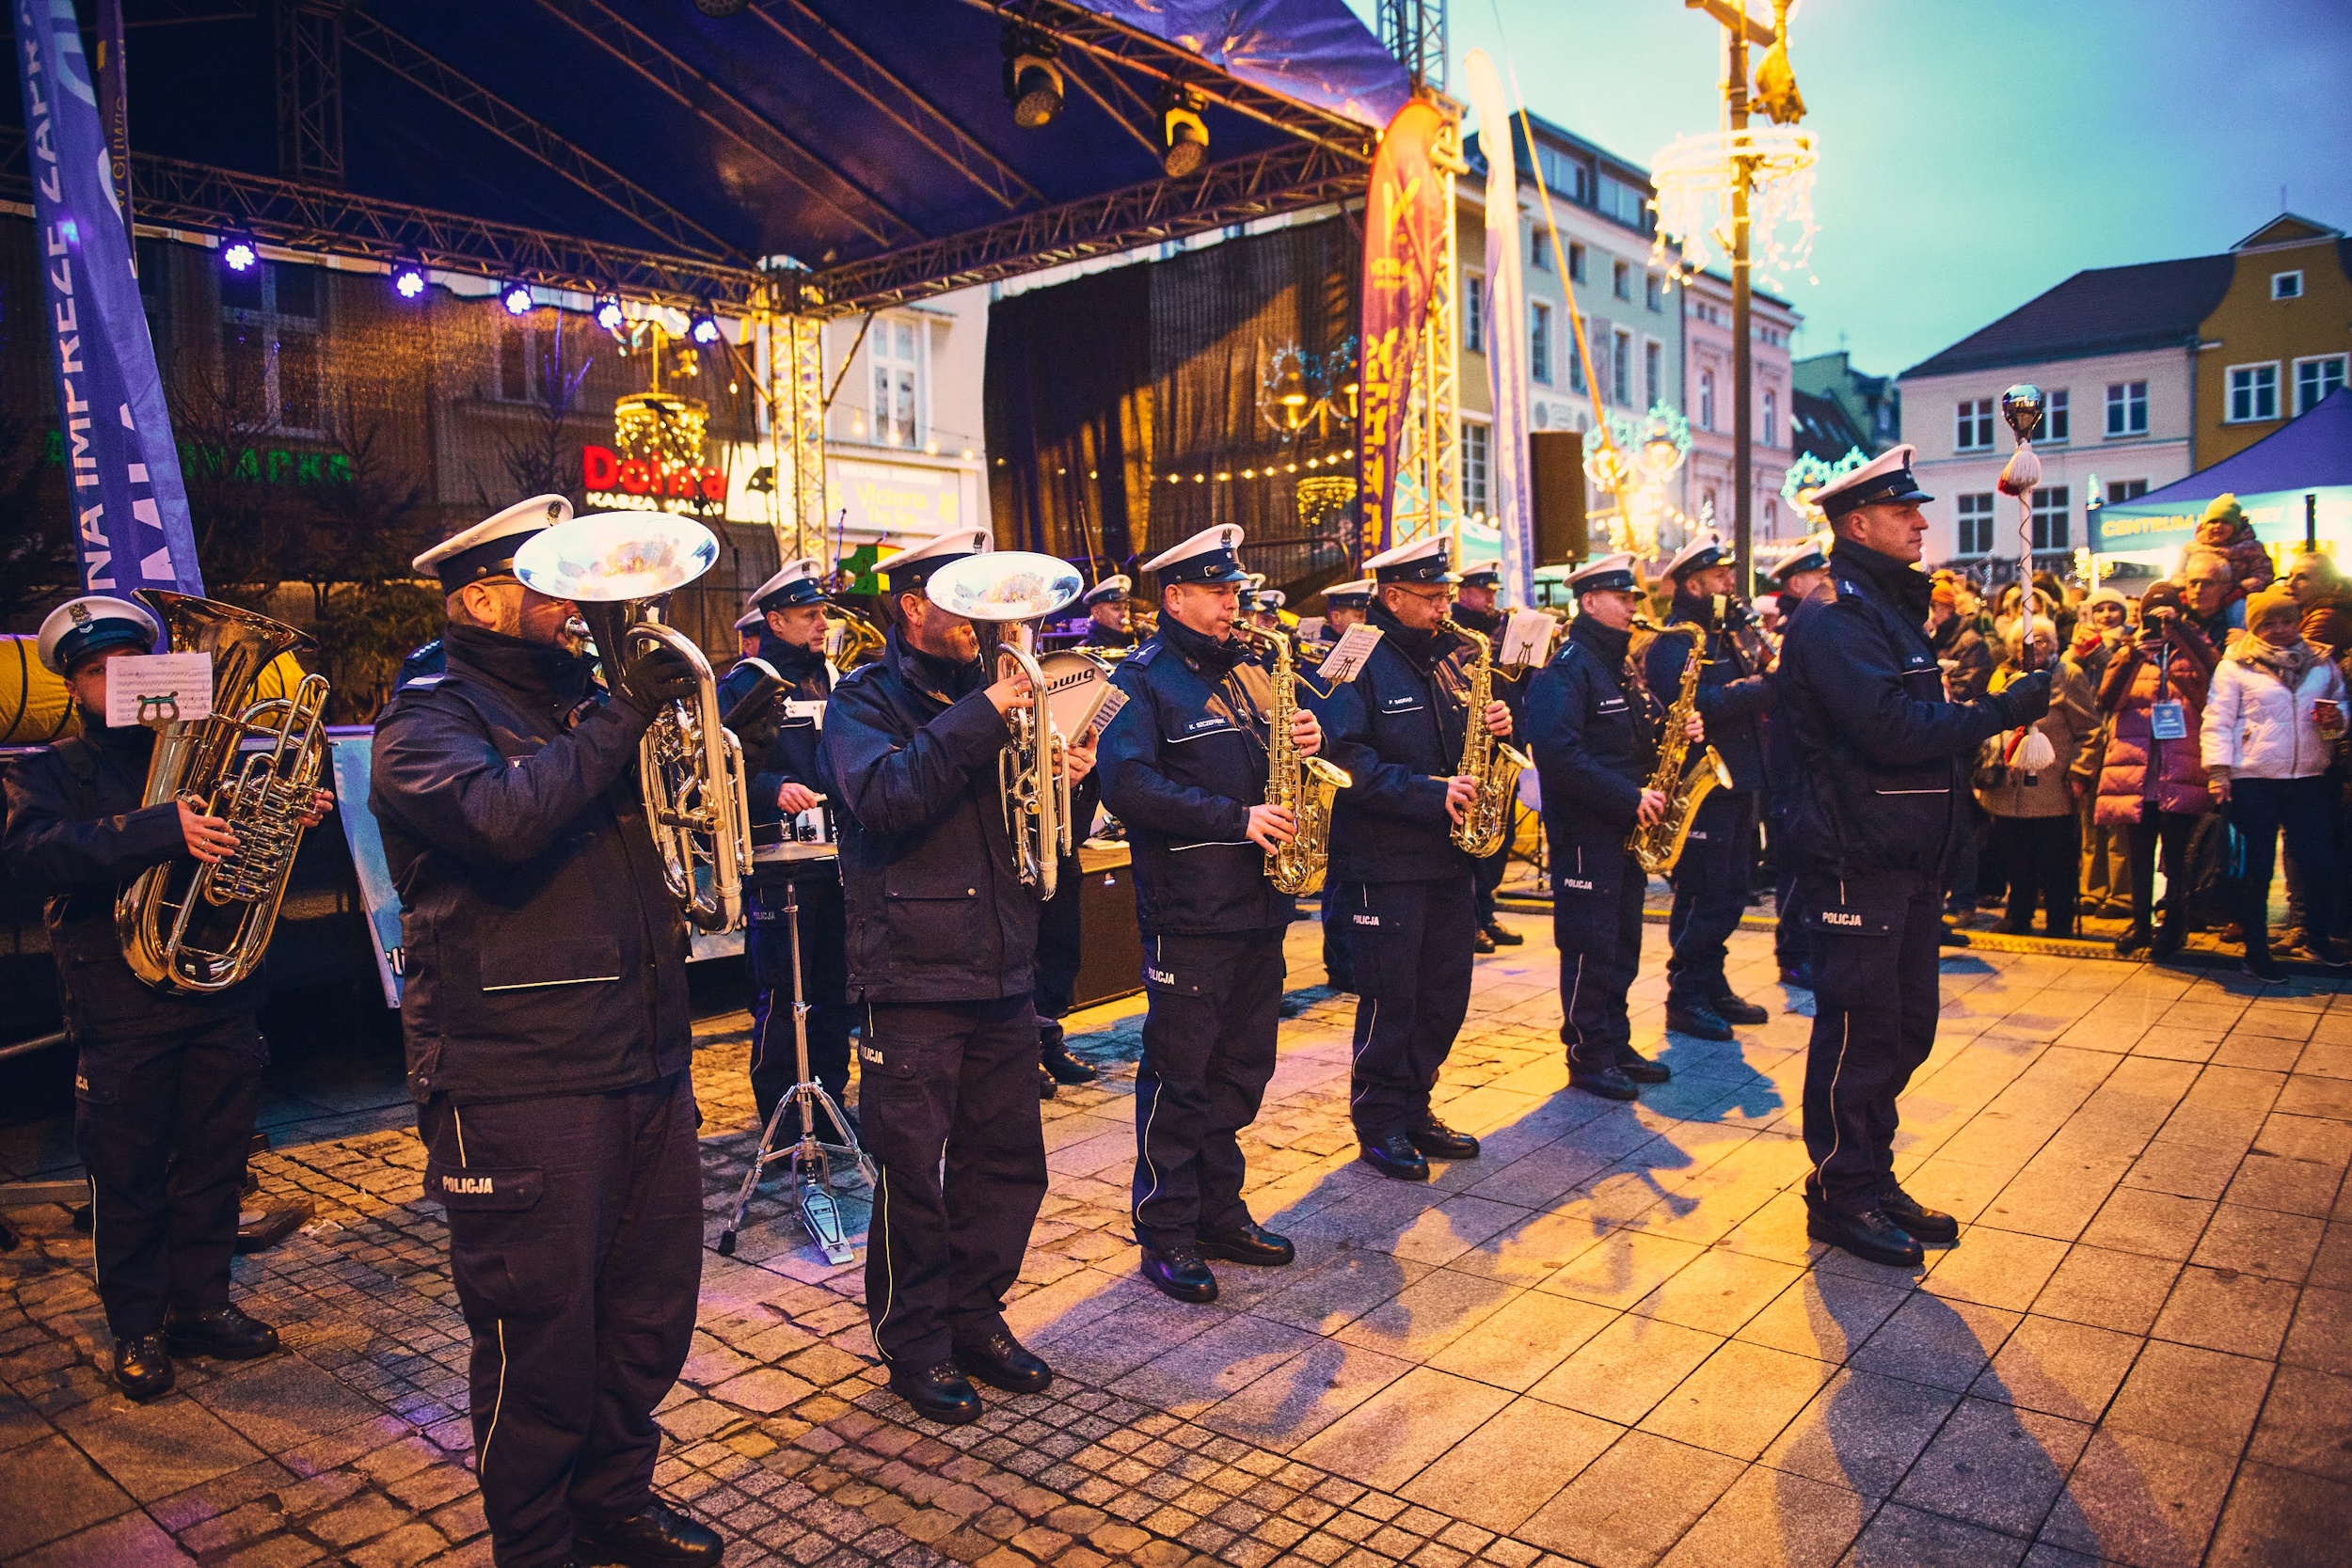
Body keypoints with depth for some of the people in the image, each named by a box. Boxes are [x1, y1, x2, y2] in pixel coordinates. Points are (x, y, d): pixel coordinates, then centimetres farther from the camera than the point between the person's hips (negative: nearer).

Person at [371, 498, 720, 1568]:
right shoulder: (430, 717, -6)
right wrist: (620, 717, -20)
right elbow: (503, 816, -28)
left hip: (648, 1068, 7)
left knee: (651, 1317, 17)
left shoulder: (580, 699, 16)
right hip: (519, 1087, -7)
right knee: (540, 1343, 5)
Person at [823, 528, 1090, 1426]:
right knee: (912, 1174, 4)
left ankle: (976, 1319, 31)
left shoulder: (988, 695, 15)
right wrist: (979, 718, -25)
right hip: (912, 974, -6)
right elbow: (881, 797, -24)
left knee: (1008, 1161, 13)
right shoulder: (865, 702, -3)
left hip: (1003, 972, 6)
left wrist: (1066, 778, -3)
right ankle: (916, 1348, 21)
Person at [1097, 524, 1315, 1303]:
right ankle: (1167, 1233, 15)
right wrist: (1234, 818, -23)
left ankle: (1220, 1214, 29)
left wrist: (1305, 741, -3)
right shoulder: (1144, 679, -7)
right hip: (1189, 913, -7)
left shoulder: (1249, 671, 15)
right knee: (1179, 1077, 2)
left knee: (1242, 1067, 15)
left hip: (1259, 903, 7)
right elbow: (1129, 785, -19)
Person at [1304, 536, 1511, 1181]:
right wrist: (1429, 793, -25)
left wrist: (1491, 727, -2)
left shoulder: (1445, 657, 13)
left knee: (1445, 994, 13)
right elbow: (1346, 760, -21)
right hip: (1381, 863, -7)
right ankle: (1380, 1126, 17)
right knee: (1391, 1000, 1)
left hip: (1446, 856, 8)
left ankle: (1414, 1109, 29)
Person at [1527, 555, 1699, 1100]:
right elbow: (1558, 752, -26)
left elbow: (1641, 736, 23)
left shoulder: (1623, 665, 15)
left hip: (1626, 829, 9)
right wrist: (1629, 798, -23)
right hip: (1585, 830, -9)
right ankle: (1588, 1057, 9)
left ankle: (1616, 1045, 25)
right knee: (1590, 947, -2)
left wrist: (1679, 733, 0)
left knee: (1622, 942, 14)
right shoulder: (1566, 668, -14)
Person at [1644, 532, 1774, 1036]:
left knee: (1729, 894, 14)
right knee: (1703, 897, -5)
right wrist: (1757, 687, -20)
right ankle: (1685, 998, 5)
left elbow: (1737, 698, 19)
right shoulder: (1673, 641, -12)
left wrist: (1766, 683, 0)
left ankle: (1712, 988, 25)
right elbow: (1694, 703, -27)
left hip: (1735, 783, 10)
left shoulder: (1719, 636, 20)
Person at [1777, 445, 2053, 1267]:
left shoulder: (1888, 605, 18)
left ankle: (1872, 1179, 27)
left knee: (1905, 1024, 15)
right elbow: (1892, 729, -25)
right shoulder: (1834, 615, -15)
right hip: (1857, 858, -10)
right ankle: (1841, 1194, 11)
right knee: (1860, 1030, -2)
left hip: (1904, 856, 10)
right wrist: (2001, 709, -18)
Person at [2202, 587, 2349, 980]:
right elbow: (2217, 721, -4)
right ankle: (2256, 950, 12)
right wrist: (2218, 770, -13)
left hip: (2308, 778, 4)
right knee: (2256, 868, 2)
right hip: (2253, 780, -3)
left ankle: (2317, 935, 27)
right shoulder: (2235, 666, 0)